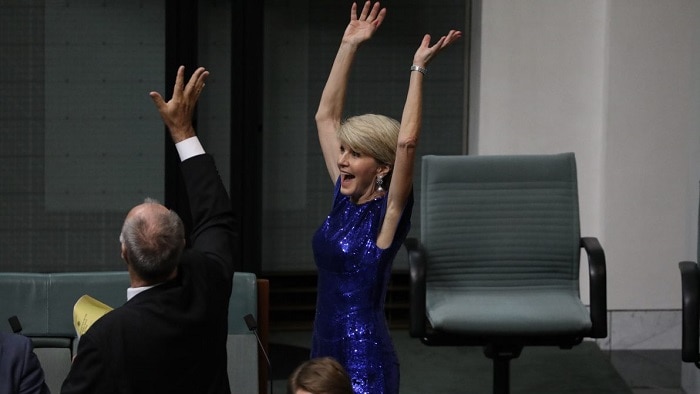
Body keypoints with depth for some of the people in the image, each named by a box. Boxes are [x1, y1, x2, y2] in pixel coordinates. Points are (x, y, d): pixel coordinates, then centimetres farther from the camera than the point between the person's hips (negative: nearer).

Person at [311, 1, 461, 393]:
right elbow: (326, 117, 10)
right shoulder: (344, 201, 7)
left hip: (365, 361, -7)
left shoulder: (388, 213, -10)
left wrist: (418, 69, -20)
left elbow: (406, 141, -25)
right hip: (325, 352, 7)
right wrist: (349, 46, 7)